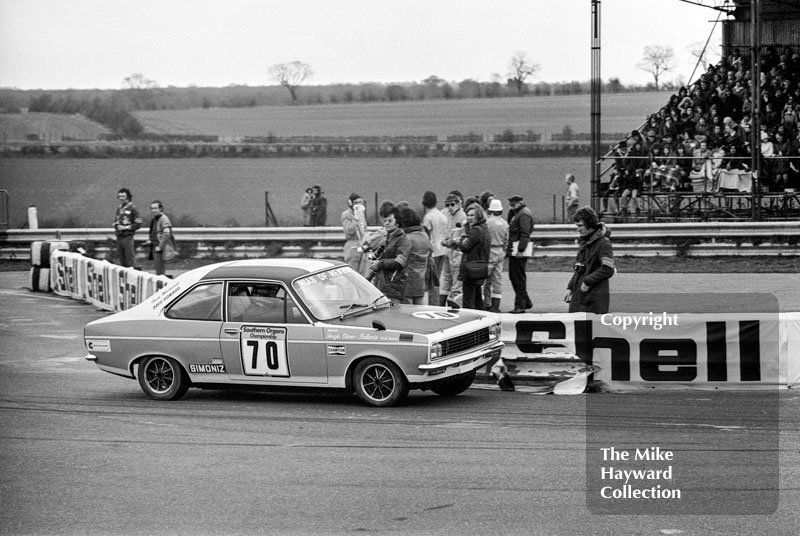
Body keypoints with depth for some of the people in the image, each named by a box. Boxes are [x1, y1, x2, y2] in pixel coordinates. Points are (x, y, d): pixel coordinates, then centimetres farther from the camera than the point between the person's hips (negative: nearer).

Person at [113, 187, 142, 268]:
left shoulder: (133, 208, -6)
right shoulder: (119, 208, 15)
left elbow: (138, 224, -10)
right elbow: (115, 221, 23)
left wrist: (126, 227, -14)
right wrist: (117, 226, 1)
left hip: (128, 237, -7)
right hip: (119, 237, 7)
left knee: (130, 258, -8)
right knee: (121, 259, 10)